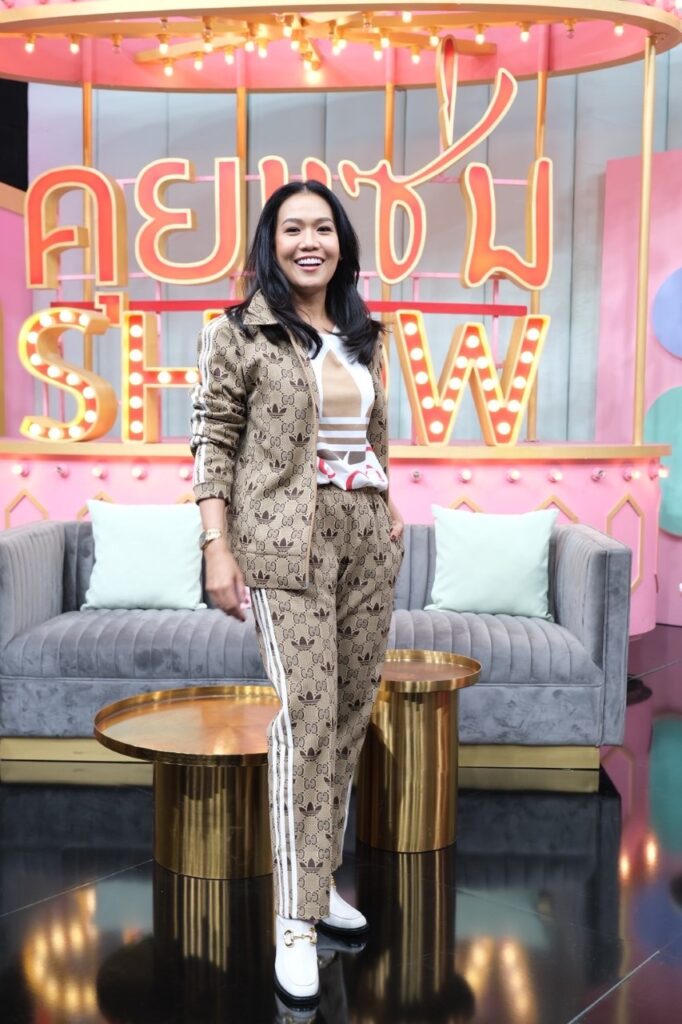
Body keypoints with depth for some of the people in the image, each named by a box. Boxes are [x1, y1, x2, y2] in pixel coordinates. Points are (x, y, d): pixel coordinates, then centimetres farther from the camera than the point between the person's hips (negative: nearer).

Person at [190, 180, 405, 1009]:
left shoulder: (363, 335, 14)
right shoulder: (240, 333, -2)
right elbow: (212, 441, -5)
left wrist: (389, 509, 17)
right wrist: (217, 548, -11)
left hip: (368, 536, 6)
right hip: (285, 542, -6)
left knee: (353, 709, 7)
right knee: (306, 714, -11)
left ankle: (318, 877, 23)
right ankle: (296, 922, -1)